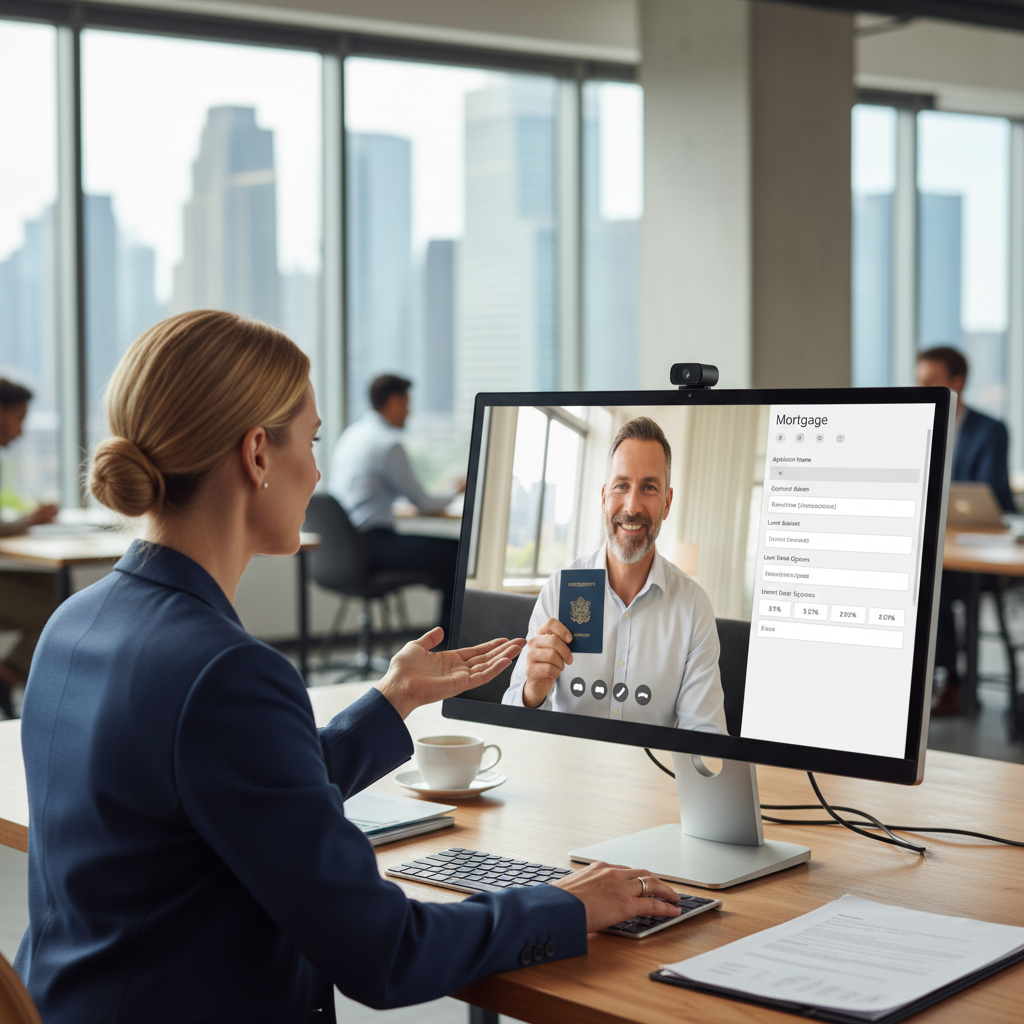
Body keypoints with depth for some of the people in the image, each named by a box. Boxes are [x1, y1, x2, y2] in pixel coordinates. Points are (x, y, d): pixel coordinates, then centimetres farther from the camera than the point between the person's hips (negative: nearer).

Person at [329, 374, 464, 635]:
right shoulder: (388, 443, -13)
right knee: (456, 552, -12)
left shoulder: (350, 435, 16)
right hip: (369, 544, -10)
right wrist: (456, 491, 13)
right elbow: (426, 505, -7)